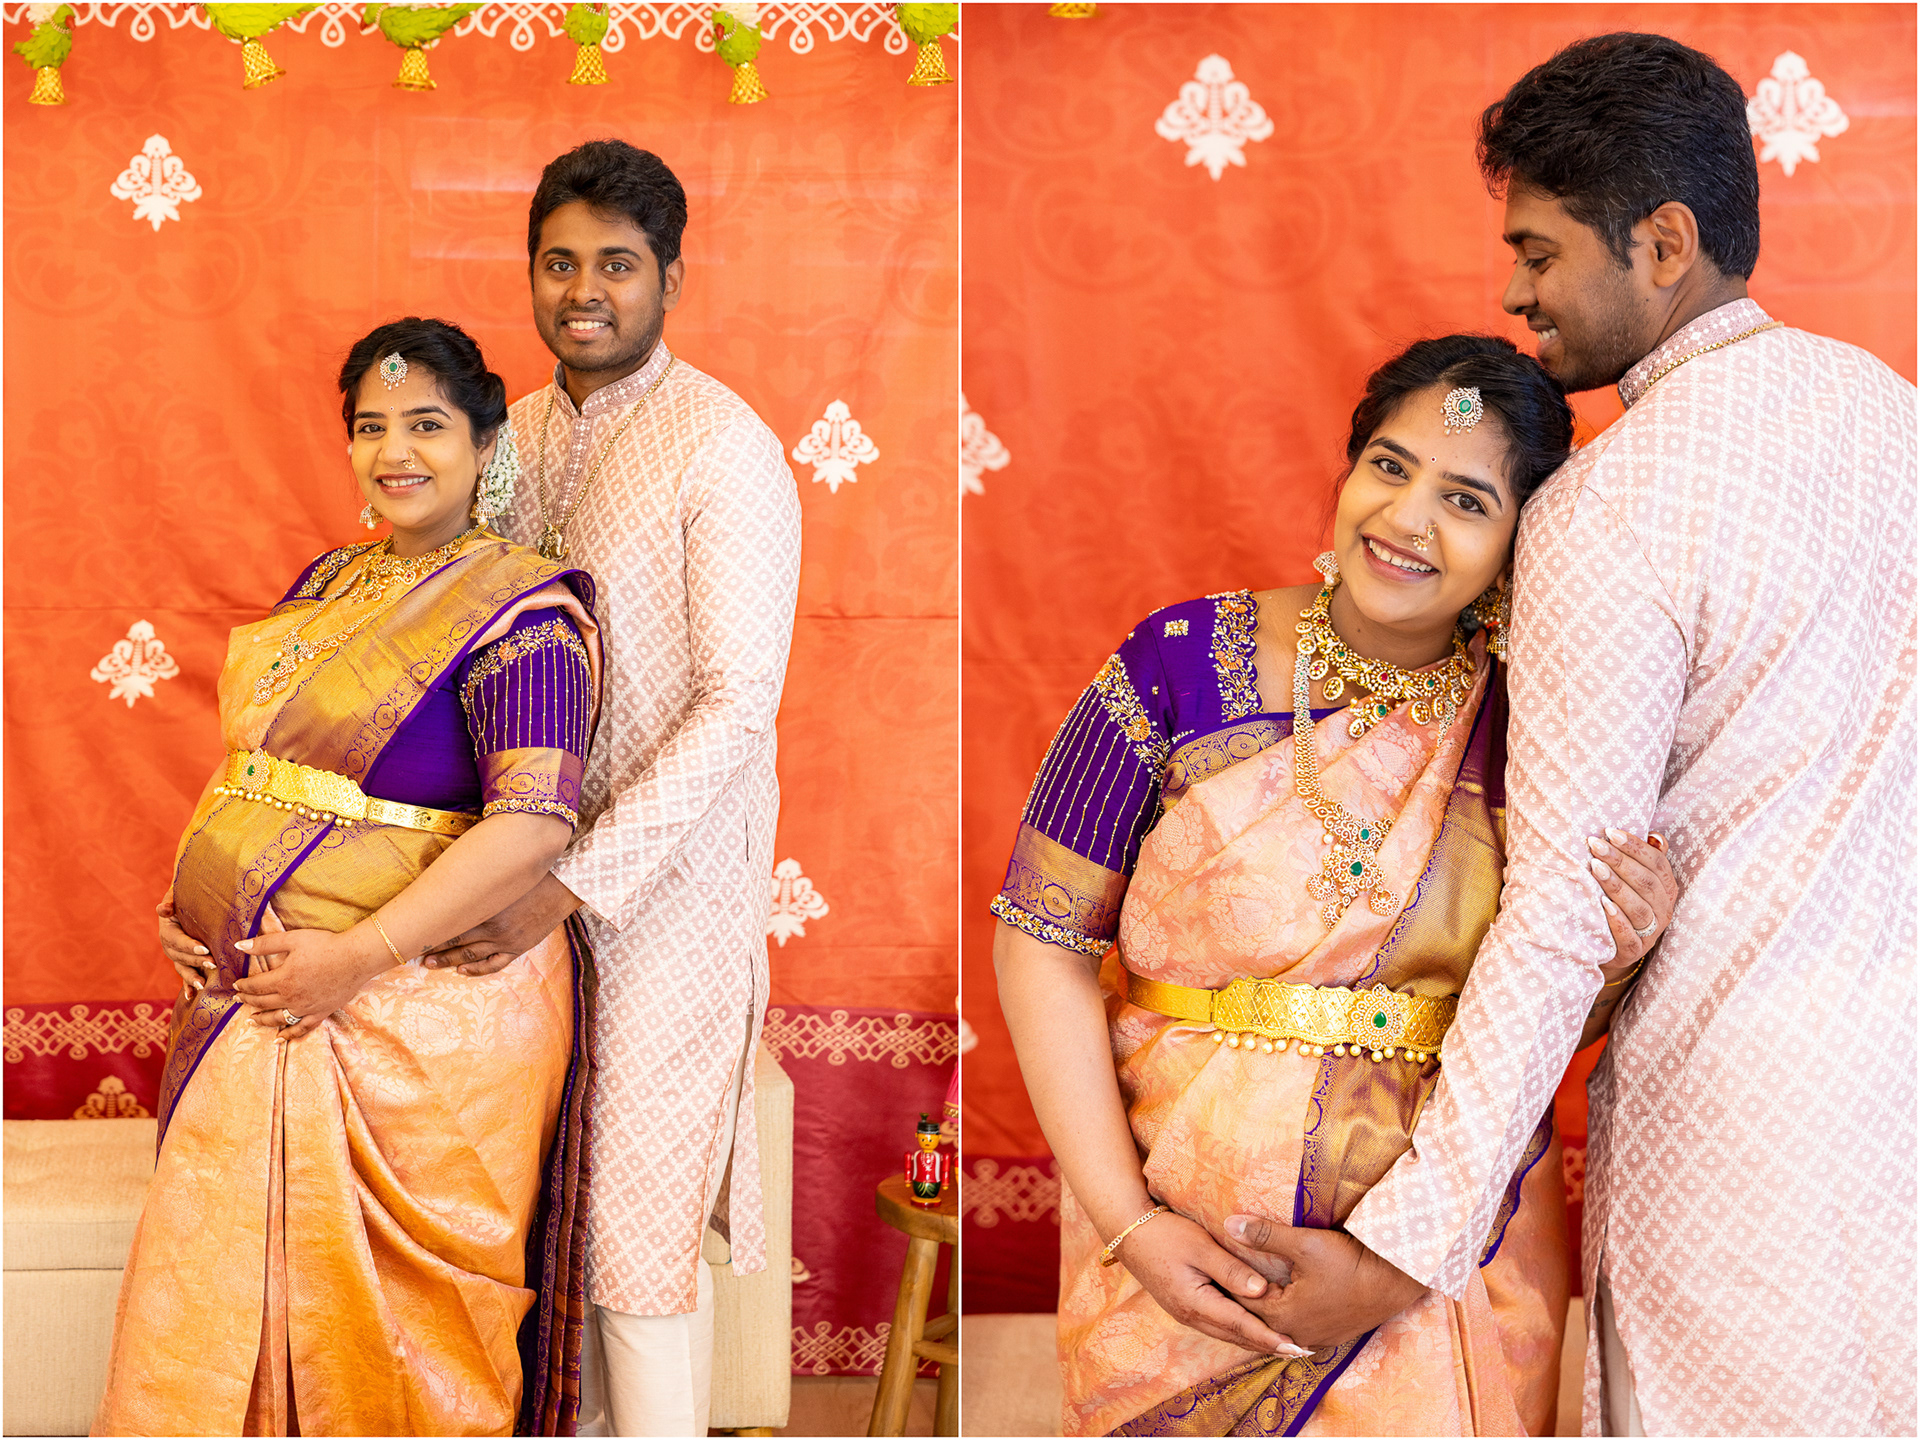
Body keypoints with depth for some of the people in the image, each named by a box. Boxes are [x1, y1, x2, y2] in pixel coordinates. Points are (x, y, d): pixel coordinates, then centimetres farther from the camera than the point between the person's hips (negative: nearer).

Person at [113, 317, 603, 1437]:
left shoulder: (519, 610, -12)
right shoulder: (327, 582, 13)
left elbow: (534, 825, -23)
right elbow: (255, 759, 23)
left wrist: (355, 956, -23)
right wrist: (189, 901, 6)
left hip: (422, 1021, -7)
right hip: (268, 1004, 7)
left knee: (392, 1299, 2)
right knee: (227, 1284, 9)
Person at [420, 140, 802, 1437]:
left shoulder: (726, 451, -13)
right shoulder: (521, 434, 9)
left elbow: (738, 708, -19)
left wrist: (575, 885, -23)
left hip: (666, 883, -6)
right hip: (543, 866, 7)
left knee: (642, 1217, -2)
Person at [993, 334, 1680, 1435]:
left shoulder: (1529, 724, -2)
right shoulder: (1185, 663, -9)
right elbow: (1045, 937, -8)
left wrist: (1613, 957, -16)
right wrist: (1127, 1222, -14)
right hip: (1187, 1240, -1)